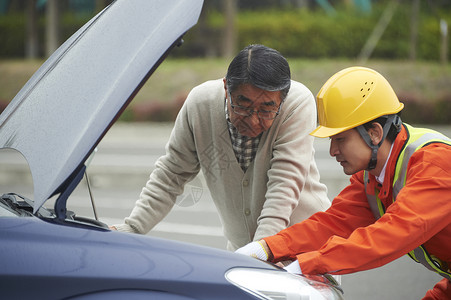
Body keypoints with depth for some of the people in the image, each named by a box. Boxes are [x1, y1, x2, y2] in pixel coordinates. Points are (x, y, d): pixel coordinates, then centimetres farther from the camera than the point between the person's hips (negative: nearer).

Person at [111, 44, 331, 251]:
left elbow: (284, 188, -26)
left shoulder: (298, 104, -21)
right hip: (240, 248, 3)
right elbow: (171, 174, -1)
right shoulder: (200, 103, -13)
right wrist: (130, 229, -9)